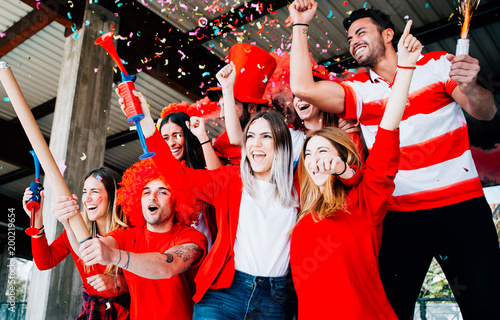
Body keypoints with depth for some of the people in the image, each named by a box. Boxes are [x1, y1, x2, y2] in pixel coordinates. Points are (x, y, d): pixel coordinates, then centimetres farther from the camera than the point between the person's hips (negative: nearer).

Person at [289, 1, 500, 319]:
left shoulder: (437, 64, 5)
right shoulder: (358, 90, 9)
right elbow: (303, 87, -5)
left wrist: (470, 88, -27)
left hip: (461, 206, -1)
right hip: (399, 216, 2)